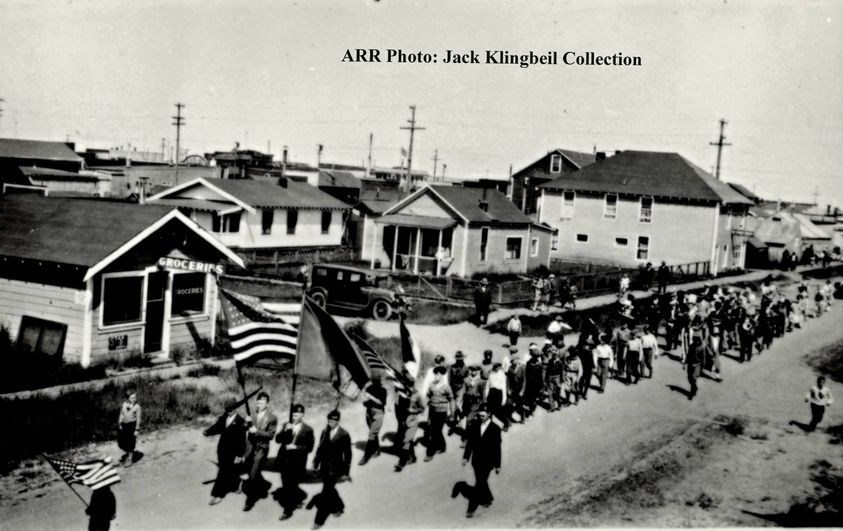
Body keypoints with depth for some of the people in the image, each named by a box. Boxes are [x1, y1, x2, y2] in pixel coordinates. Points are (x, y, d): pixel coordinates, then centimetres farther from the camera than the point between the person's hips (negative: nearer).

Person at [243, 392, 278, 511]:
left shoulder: (272, 417, -7)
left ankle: (250, 500, 6)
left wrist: (257, 431, -18)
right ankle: (264, 485, 45)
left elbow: (271, 434, -10)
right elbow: (246, 428, 3)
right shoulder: (253, 415, 5)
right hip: (250, 446, 5)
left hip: (261, 448, -5)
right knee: (251, 473, 18)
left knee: (253, 475, -7)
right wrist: (247, 423, -17)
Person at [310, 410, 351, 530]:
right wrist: (316, 463, 7)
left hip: (334, 469, -6)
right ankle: (339, 507, 46)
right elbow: (320, 448, 9)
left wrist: (345, 472, -6)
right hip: (324, 467, 6)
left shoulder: (344, 435, -14)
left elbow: (348, 454, -8)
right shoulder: (325, 431, 1)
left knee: (325, 493, -5)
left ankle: (319, 520, 4)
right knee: (330, 490, 22)